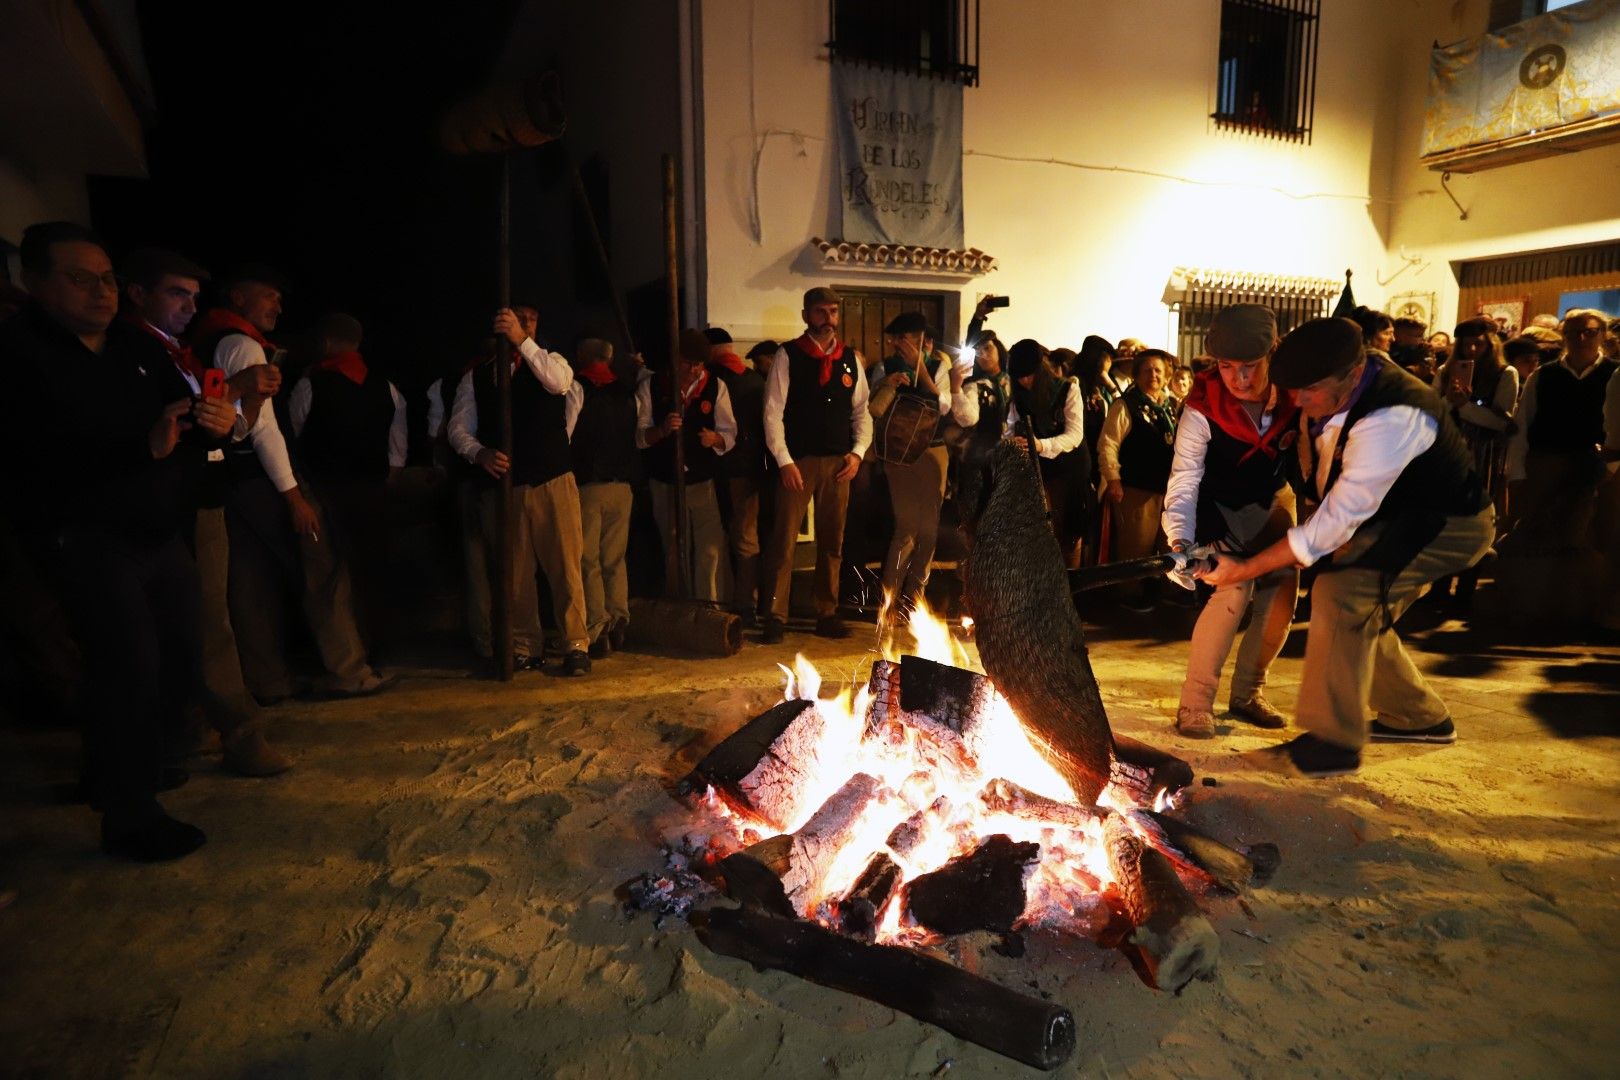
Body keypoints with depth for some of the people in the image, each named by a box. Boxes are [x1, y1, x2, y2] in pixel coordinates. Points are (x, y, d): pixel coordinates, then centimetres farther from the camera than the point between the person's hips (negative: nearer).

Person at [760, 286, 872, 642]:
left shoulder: (851, 358, 9)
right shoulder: (788, 356, -2)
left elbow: (862, 411, 13)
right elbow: (773, 412, -5)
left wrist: (858, 452, -1)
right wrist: (784, 461, -11)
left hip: (838, 463, 4)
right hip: (797, 462, -4)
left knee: (832, 541, 10)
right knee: (784, 539, -3)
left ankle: (827, 614, 21)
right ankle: (776, 617, 6)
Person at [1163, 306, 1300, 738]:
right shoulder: (1203, 406, -30)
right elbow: (1184, 479, -31)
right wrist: (1180, 540, -44)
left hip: (1274, 499, 5)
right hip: (1222, 507, -4)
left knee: (1281, 598, 4)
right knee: (1234, 592, -20)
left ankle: (1247, 694, 22)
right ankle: (1194, 704, -11)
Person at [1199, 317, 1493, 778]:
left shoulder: (1391, 420, -37)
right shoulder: (1339, 387, -10)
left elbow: (1338, 521, -35)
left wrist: (1246, 568, -34)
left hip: (1449, 524, -9)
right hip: (1404, 514, 9)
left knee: (1341, 594, -24)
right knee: (1360, 611, 11)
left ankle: (1336, 741, -14)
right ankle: (1418, 717, 32)